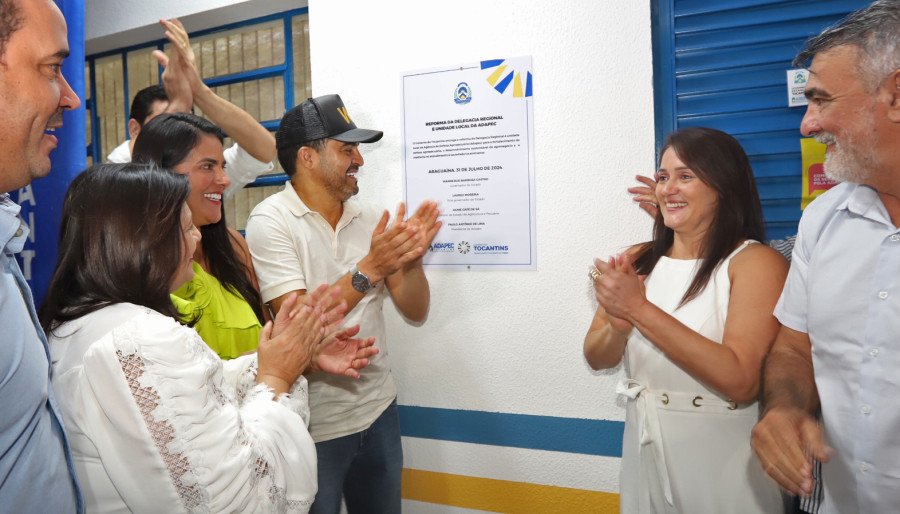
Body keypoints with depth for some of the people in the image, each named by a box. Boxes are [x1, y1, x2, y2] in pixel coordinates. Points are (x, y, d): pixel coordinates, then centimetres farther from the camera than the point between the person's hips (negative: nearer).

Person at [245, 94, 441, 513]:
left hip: (379, 408, 5)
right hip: (314, 424, -5)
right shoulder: (270, 221, -12)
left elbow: (415, 312, 0)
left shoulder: (369, 220, 1)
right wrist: (368, 269, -27)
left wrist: (412, 261, -18)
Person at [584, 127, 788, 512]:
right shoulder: (637, 261, 0)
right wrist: (619, 326, -20)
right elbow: (597, 359, 1)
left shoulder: (756, 262, -14)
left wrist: (641, 310, -25)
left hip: (723, 461, -4)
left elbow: (740, 380, -23)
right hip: (644, 451, 5)